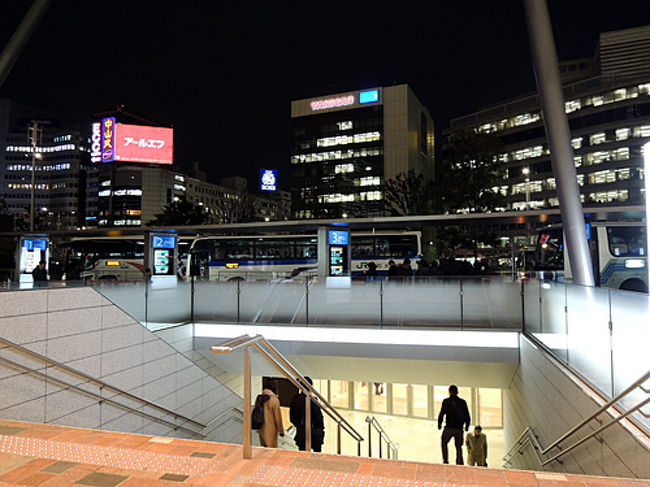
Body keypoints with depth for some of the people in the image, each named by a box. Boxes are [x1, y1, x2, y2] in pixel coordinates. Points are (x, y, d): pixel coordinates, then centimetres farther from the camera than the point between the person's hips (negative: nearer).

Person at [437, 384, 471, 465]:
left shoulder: (446, 401, -2)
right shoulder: (463, 402, 5)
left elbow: (441, 414, -3)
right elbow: (467, 416, 8)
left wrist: (439, 424, 9)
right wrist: (467, 426, 21)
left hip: (449, 427, -2)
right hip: (459, 428, 2)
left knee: (444, 443, 16)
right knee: (458, 446, 12)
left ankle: (445, 460, 6)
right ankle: (459, 462, 4)